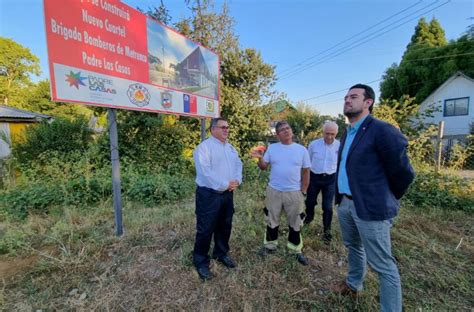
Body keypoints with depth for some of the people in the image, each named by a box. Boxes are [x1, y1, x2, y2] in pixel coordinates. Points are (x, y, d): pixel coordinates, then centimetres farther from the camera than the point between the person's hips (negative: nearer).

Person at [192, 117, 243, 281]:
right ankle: (201, 261, 25)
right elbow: (206, 172, -22)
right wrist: (225, 184, -18)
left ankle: (221, 253, 41)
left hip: (227, 194, 8)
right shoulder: (204, 147, -13)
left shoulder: (231, 147, 13)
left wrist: (237, 180, -11)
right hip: (209, 194, -7)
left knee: (225, 226, 19)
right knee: (205, 229, 5)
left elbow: (238, 164, 9)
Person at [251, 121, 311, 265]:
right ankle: (270, 245, 38)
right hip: (273, 191, 1)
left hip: (294, 192, 0)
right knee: (272, 221, 16)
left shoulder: (301, 149, -3)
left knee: (295, 223, 15)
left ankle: (296, 250, 35)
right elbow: (263, 167, 1)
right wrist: (260, 158, -19)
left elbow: (306, 172, 1)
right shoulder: (272, 148, -2)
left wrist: (303, 192, 0)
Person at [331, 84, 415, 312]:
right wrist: (341, 197, 18)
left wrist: (386, 200, 1)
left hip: (370, 207, -8)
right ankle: (353, 284, 50)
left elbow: (403, 172, -11)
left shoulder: (382, 131, -15)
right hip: (344, 203, 9)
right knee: (353, 247, 27)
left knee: (383, 265, 7)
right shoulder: (347, 133, 11)